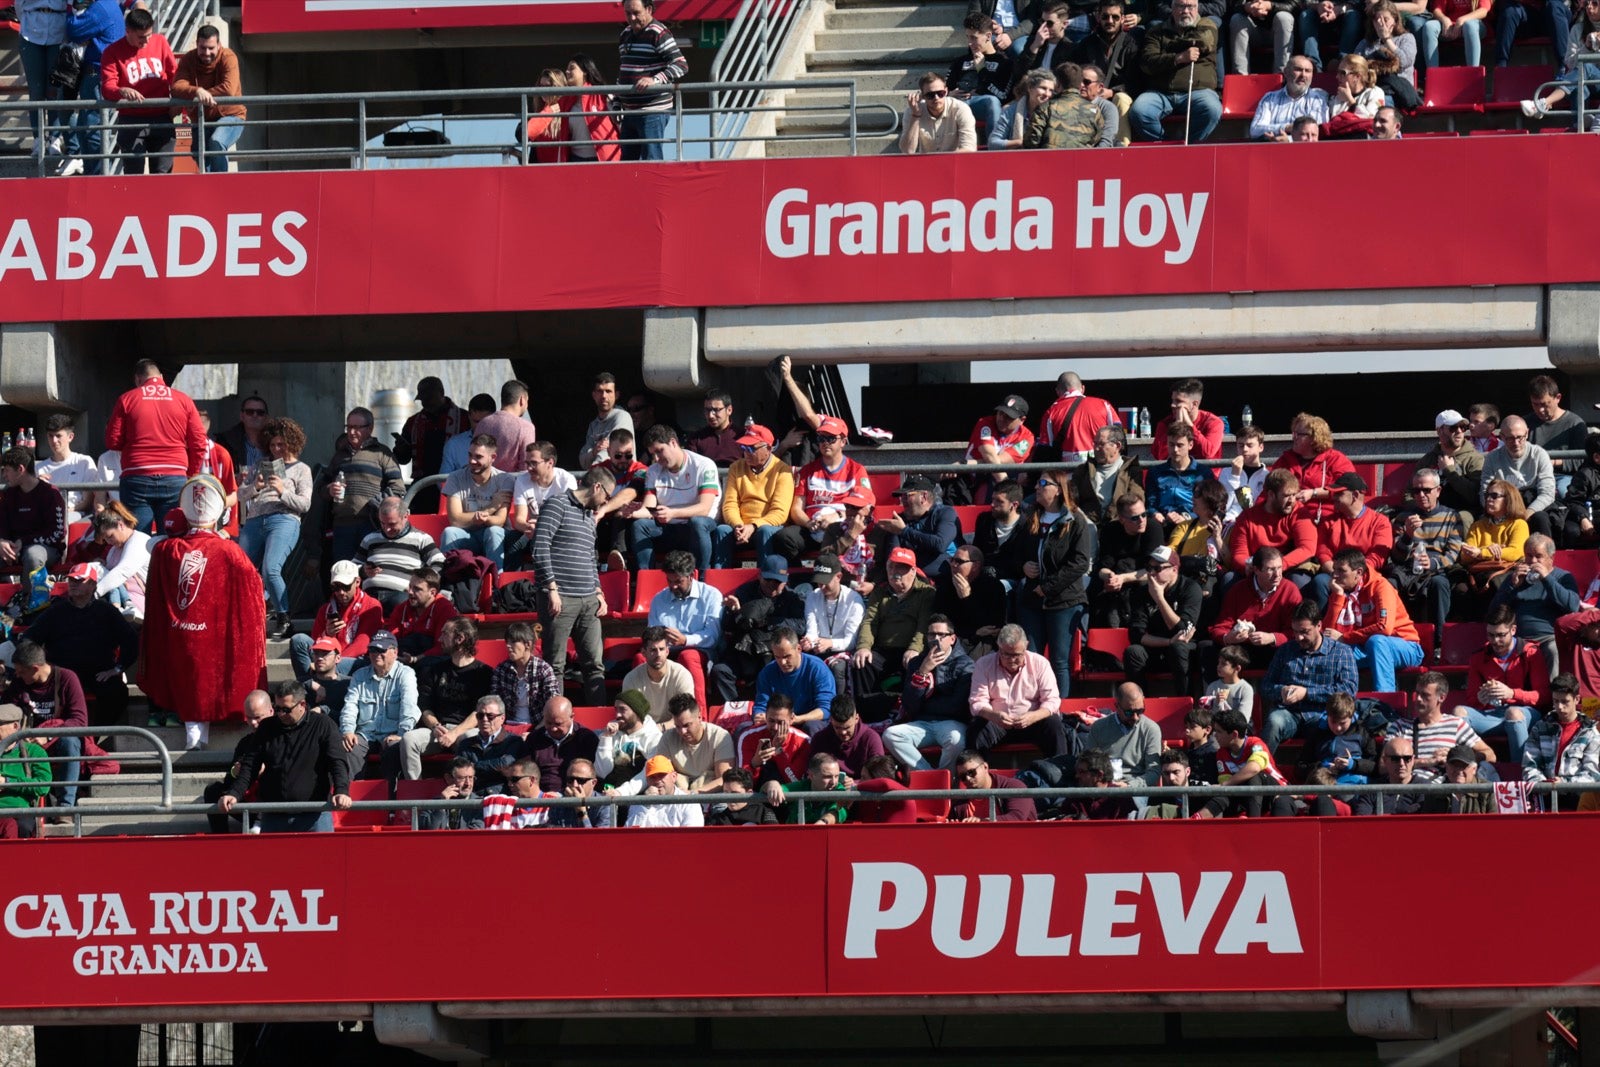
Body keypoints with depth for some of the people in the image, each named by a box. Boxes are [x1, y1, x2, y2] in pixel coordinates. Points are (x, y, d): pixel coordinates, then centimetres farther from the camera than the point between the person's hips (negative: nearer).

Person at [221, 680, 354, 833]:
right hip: (273, 818, 3)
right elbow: (250, 767, 10)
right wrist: (234, 794, -6)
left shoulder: (323, 725, 2)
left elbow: (337, 763, -6)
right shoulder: (267, 728, 12)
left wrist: (341, 791, -24)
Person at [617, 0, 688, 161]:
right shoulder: (625, 35, 16)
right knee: (626, 160, 11)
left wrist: (655, 80, -32)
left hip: (653, 111, -9)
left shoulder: (659, 34, -10)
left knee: (652, 160, -12)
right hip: (629, 111, 9)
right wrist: (617, 104, 21)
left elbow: (681, 66, -18)